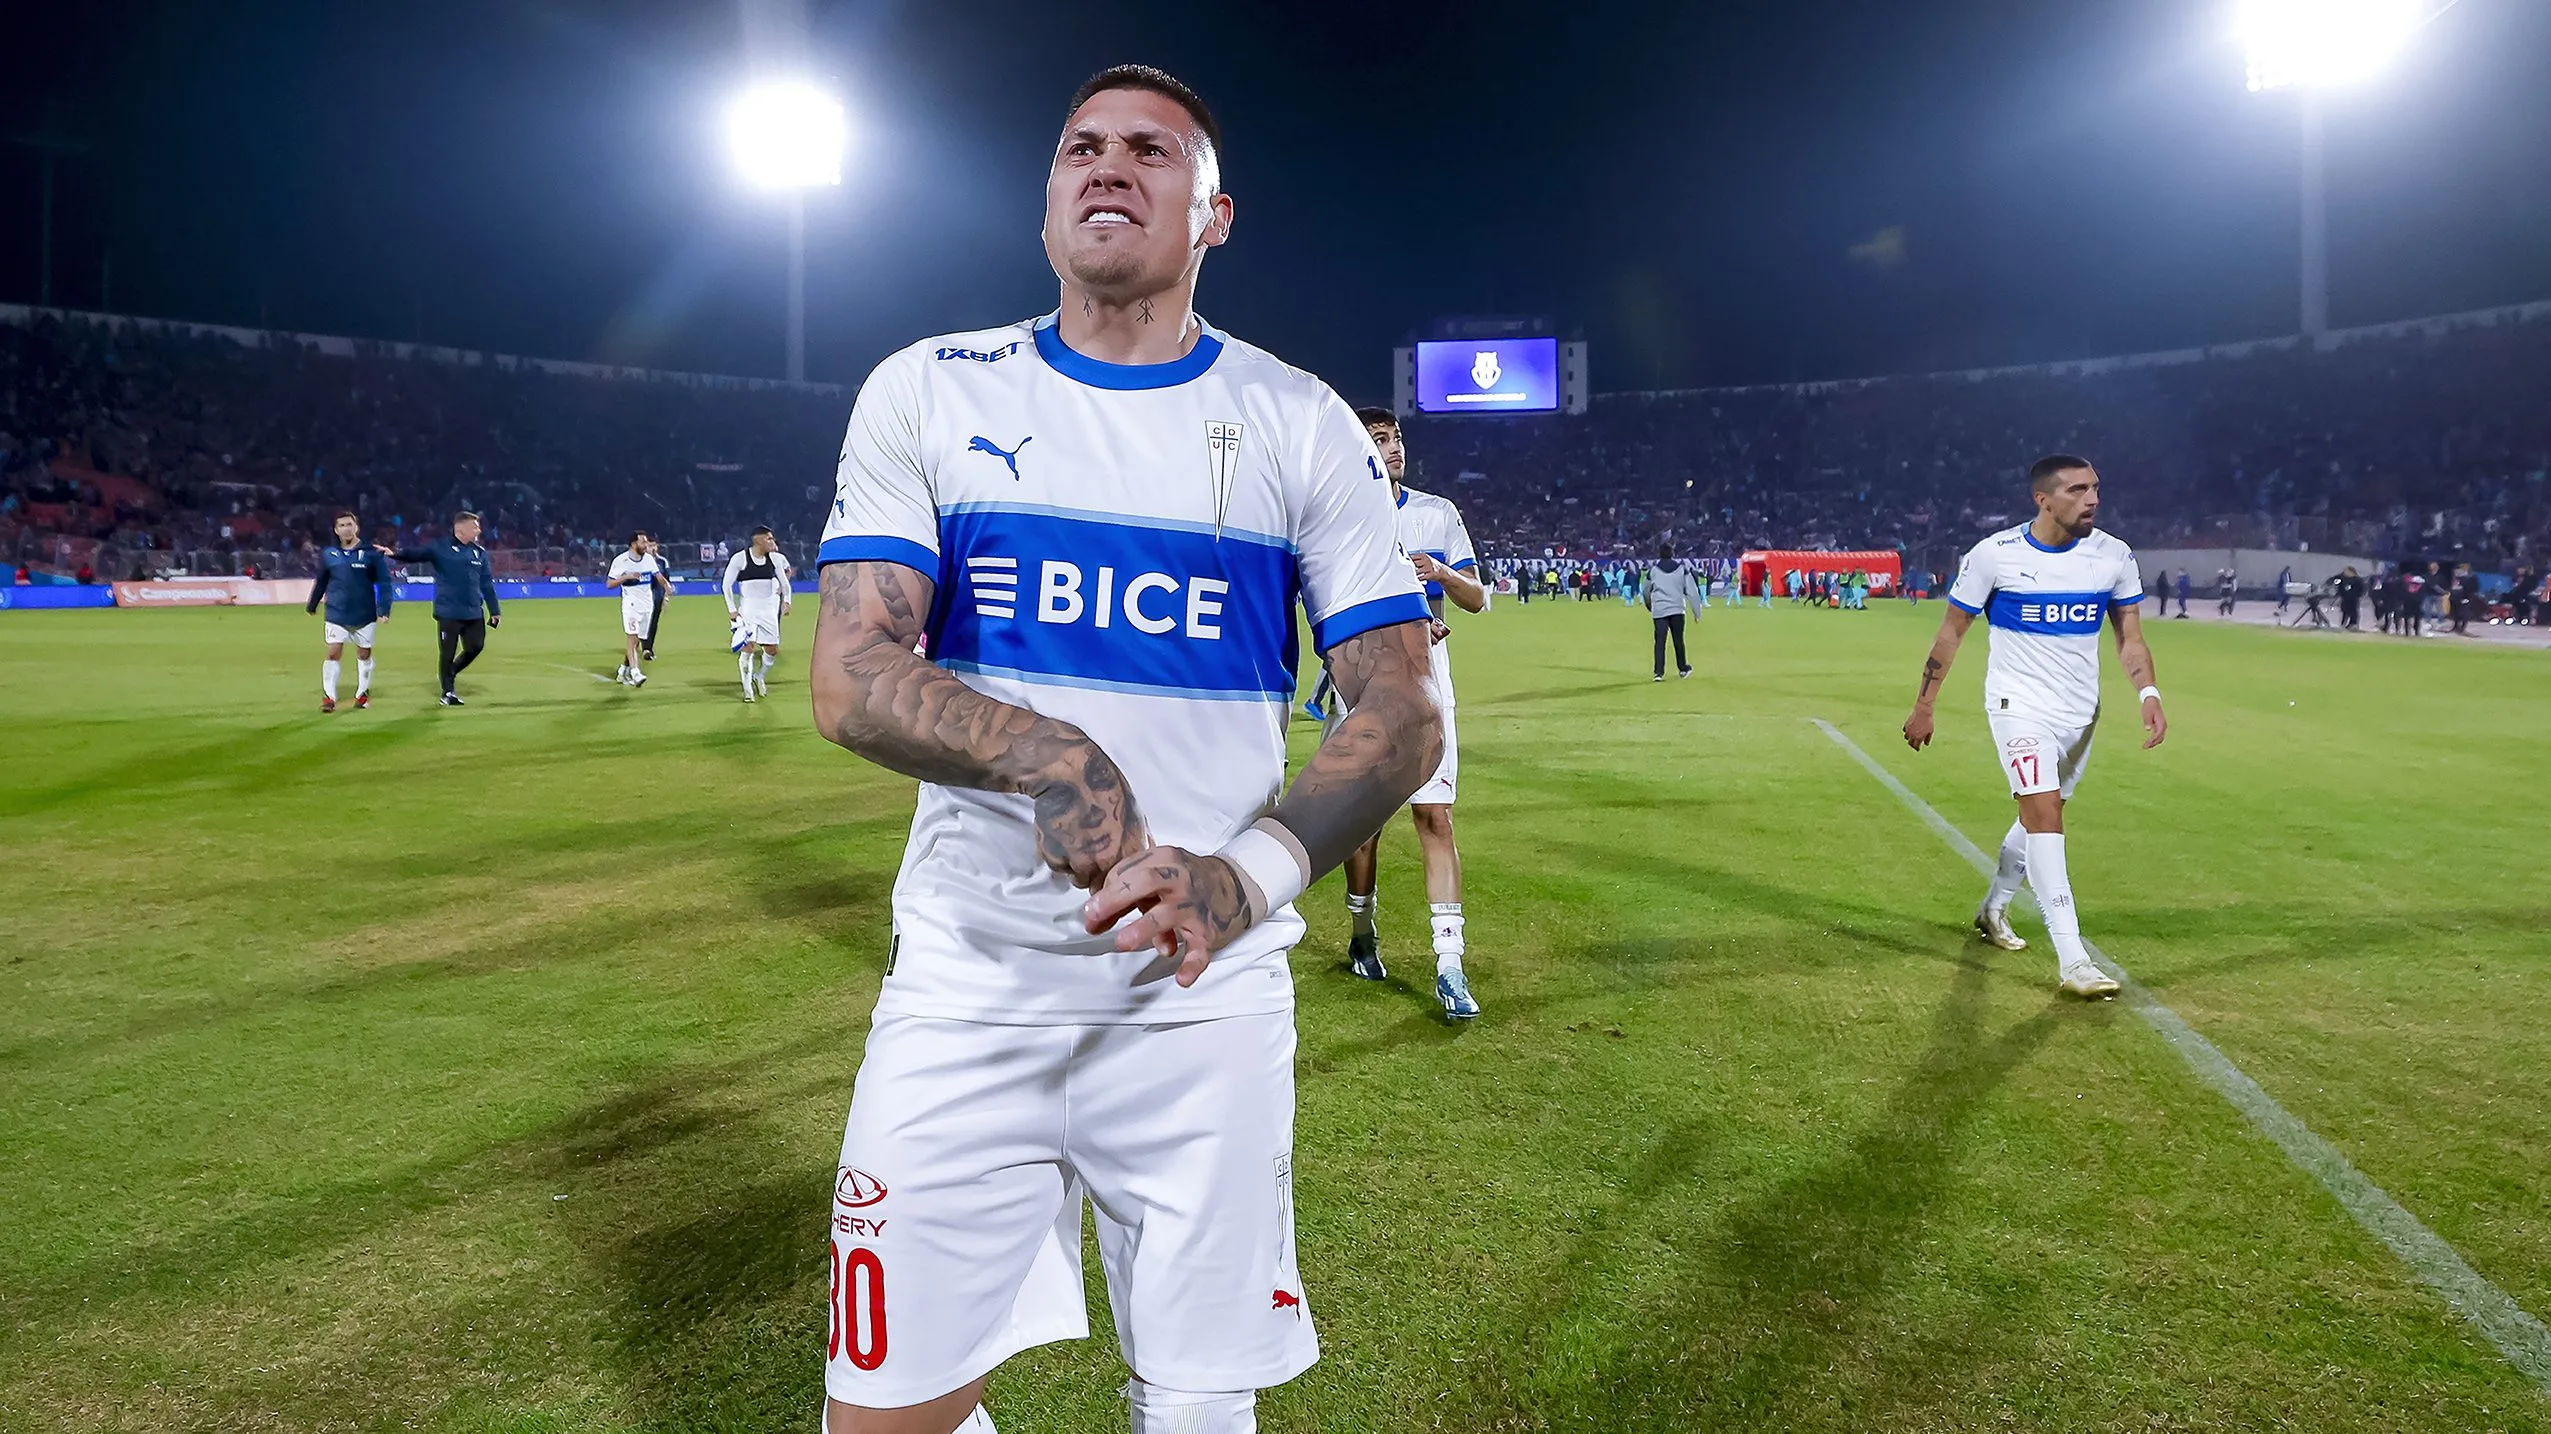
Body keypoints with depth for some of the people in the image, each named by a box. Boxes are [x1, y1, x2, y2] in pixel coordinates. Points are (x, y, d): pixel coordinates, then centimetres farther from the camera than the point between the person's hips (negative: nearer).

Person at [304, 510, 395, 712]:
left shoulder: (371, 553, -6)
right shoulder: (328, 554, 2)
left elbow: (384, 582, -7)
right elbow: (320, 581, 15)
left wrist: (383, 609, -15)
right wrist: (312, 605, 23)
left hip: (365, 616, -1)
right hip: (337, 615, 1)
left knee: (364, 654, 11)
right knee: (333, 654, -4)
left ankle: (362, 693, 27)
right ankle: (329, 696, 4)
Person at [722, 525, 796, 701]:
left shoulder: (775, 558, 4)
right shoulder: (740, 558, -8)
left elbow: (785, 582, 14)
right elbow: (726, 585, -3)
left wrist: (787, 601, -2)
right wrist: (732, 610, -8)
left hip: (768, 608, 4)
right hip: (747, 608, -4)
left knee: (772, 650, 5)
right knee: (748, 647, -14)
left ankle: (760, 677, 32)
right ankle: (748, 690, -5)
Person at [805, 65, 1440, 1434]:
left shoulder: (1304, 426, 2)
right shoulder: (926, 392, 4)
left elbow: (1401, 711, -3)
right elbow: (849, 678, -5)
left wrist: (1253, 872, -22)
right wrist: (1044, 752, -25)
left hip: (1206, 995, 0)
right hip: (965, 982, 1)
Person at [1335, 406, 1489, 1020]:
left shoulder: (1438, 513, 8)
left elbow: (1477, 599, 5)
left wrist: (1443, 574, -15)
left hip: (1426, 683, 1)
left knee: (1435, 815, -7)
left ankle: (1450, 965, -9)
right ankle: (1363, 933, 28)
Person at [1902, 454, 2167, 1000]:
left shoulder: (2114, 556, -3)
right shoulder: (1995, 554, -12)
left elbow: (2130, 638, 4)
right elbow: (1951, 632, -3)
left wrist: (2148, 695, -13)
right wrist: (1923, 706, -1)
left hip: (2080, 710, 5)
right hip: (2019, 706, -4)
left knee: (2039, 815, 15)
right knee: (2045, 813, -18)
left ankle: (1993, 908, 40)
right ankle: (2072, 960, -19)